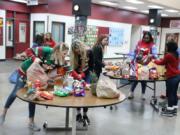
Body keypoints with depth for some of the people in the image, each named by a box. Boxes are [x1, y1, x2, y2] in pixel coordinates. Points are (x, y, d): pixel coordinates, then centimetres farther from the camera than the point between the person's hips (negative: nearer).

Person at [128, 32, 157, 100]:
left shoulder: (152, 45, -5)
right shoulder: (139, 43, 3)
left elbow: (155, 55, -14)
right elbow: (135, 52, 13)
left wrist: (151, 55, -36)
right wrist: (134, 61, 14)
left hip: (146, 65, -1)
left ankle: (143, 94, 22)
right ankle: (131, 92, 18)